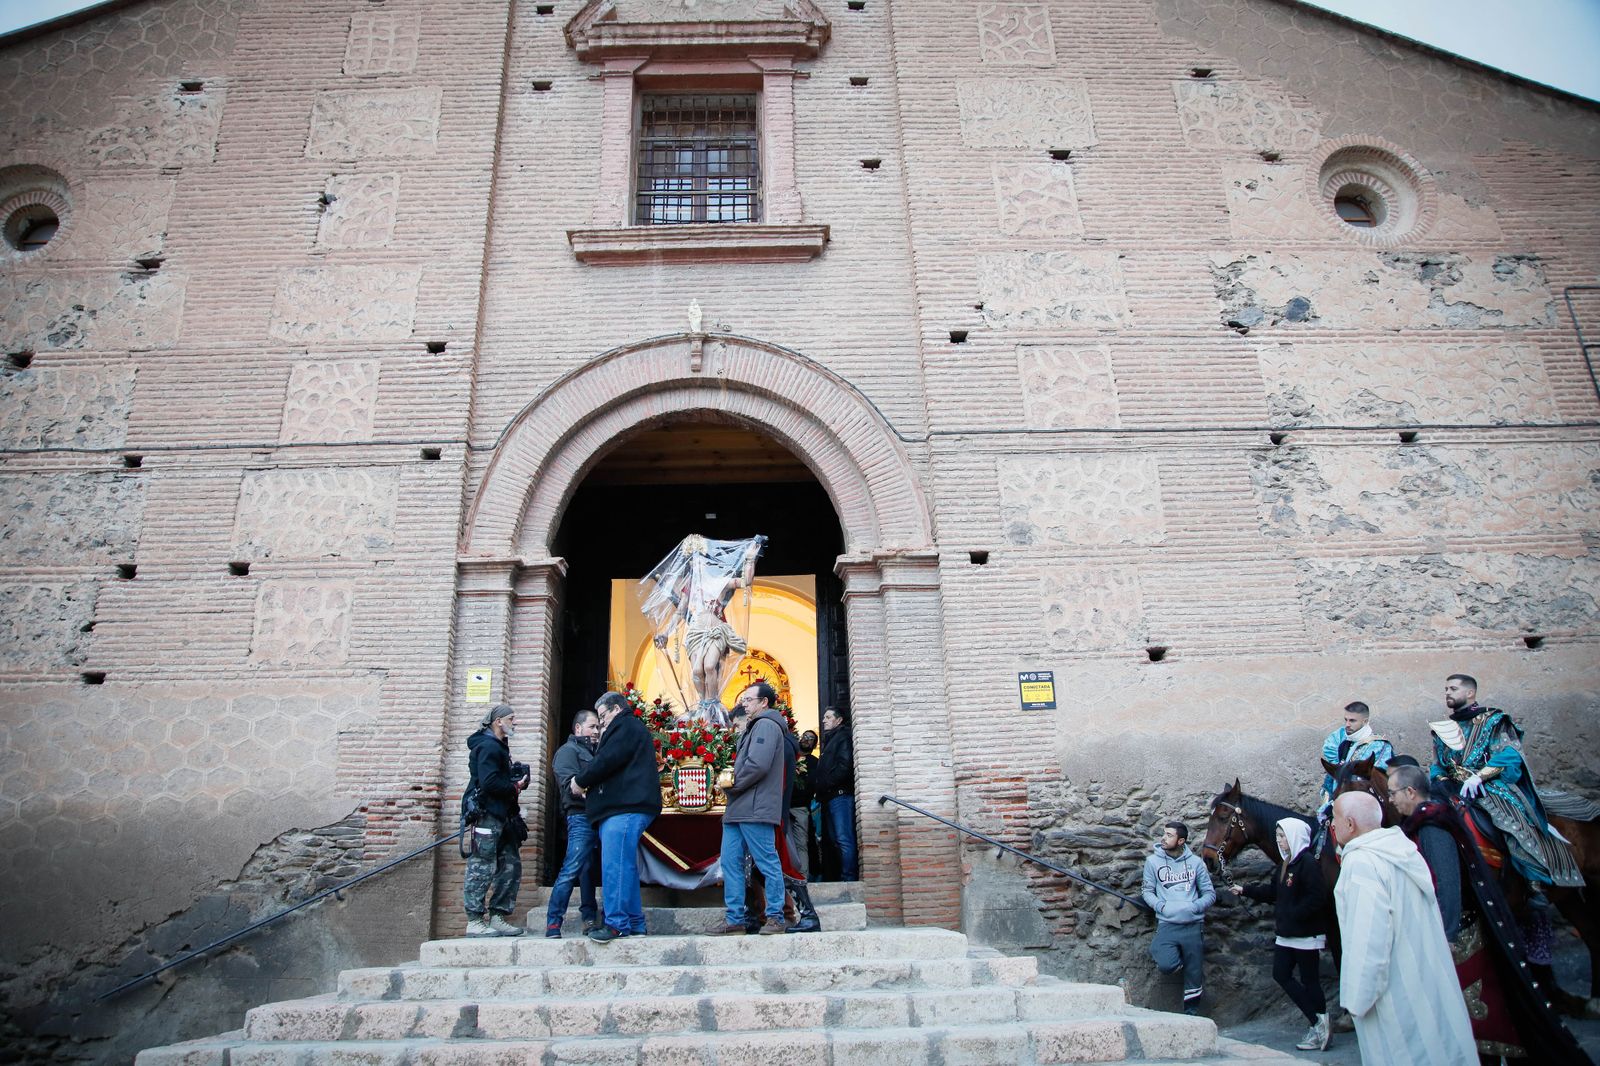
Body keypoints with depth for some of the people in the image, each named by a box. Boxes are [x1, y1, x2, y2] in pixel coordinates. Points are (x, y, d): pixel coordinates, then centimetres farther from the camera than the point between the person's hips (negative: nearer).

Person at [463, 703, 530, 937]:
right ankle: (475, 922, 1)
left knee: (511, 866, 10)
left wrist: (516, 781, 2)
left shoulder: (499, 747, 20)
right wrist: (515, 787, -10)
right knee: (482, 869, -5)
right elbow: (489, 782, -23)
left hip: (502, 817, 11)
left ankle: (497, 918, 16)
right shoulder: (488, 746, -12)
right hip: (487, 815, -11)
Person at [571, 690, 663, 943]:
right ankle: (634, 924, 13)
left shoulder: (626, 726, -1)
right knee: (625, 865, 10)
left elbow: (607, 760, -13)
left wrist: (581, 781, -1)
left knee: (614, 865, -14)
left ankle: (617, 923, -15)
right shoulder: (631, 727, 30)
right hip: (623, 807, 11)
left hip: (625, 809, -11)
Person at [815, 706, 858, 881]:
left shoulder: (843, 737, -2)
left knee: (844, 839, -12)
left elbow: (845, 765, -16)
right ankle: (845, 876, 8)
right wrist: (821, 792, 12)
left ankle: (849, 879, -13)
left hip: (840, 794, -10)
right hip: (831, 796, 10)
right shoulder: (830, 739, 26)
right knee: (836, 839, 7)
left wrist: (825, 785, -12)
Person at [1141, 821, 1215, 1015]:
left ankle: (1191, 1011, 27)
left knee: (1193, 972, 6)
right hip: (1167, 924, -1)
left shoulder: (1195, 862, 3)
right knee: (1167, 966, -23)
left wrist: (1193, 907, -11)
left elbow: (1210, 894, 6)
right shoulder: (1153, 861, 1)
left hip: (1193, 925, 1)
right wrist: (1163, 906, -13)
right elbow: (1147, 891, 5)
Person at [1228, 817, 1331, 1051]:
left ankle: (1321, 1026, 14)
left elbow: (1317, 898, -24)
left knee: (1310, 980, 1)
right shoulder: (1285, 865, 12)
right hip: (1287, 934, 10)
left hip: (1306, 935, -10)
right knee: (1281, 974, 9)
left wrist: (1292, 914, -21)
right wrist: (1245, 890, 14)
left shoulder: (1308, 863, -17)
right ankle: (1318, 1022, 18)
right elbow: (1272, 891, 19)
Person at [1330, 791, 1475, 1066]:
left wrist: (1357, 1000, -15)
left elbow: (1368, 942, -25)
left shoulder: (1360, 863, -23)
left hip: (1395, 999, -9)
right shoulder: (1404, 851, 6)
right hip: (1429, 987, 9)